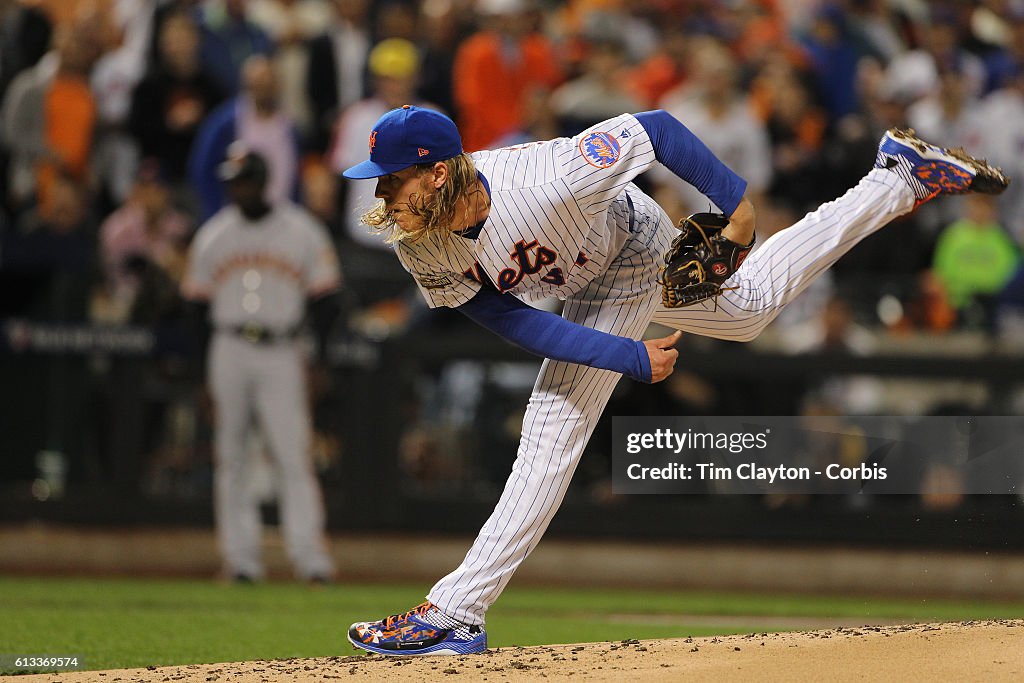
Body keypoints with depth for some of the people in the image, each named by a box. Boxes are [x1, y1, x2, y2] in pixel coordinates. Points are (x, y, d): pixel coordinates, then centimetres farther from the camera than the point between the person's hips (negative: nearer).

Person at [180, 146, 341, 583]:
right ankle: (240, 556, 6)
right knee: (230, 459, 2)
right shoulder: (213, 234, 11)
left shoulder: (301, 231, 4)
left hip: (281, 354, -3)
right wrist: (189, 366, 8)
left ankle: (308, 554, -13)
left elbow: (323, 300, 4)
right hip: (229, 353, 3)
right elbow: (196, 301, 14)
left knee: (294, 456, -11)